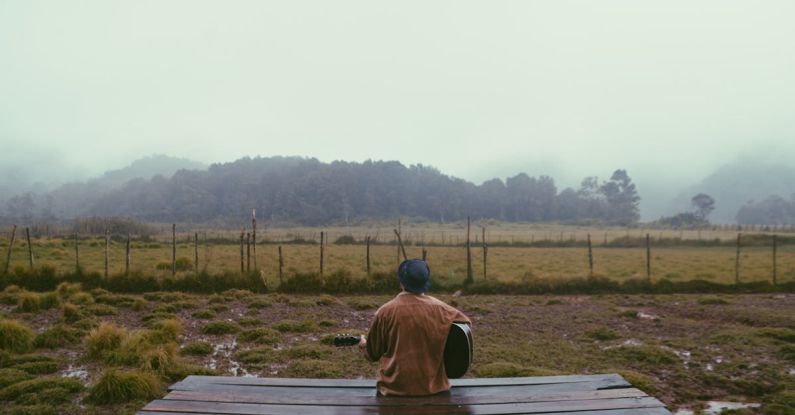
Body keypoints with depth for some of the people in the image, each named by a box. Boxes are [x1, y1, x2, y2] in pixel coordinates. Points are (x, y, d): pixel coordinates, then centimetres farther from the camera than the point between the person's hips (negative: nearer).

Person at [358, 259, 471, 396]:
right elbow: (466, 322, 10)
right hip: (432, 386, 1)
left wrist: (364, 346, 23)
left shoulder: (386, 311, -11)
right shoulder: (439, 309, -8)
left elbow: (373, 352, 1)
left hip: (394, 387, -1)